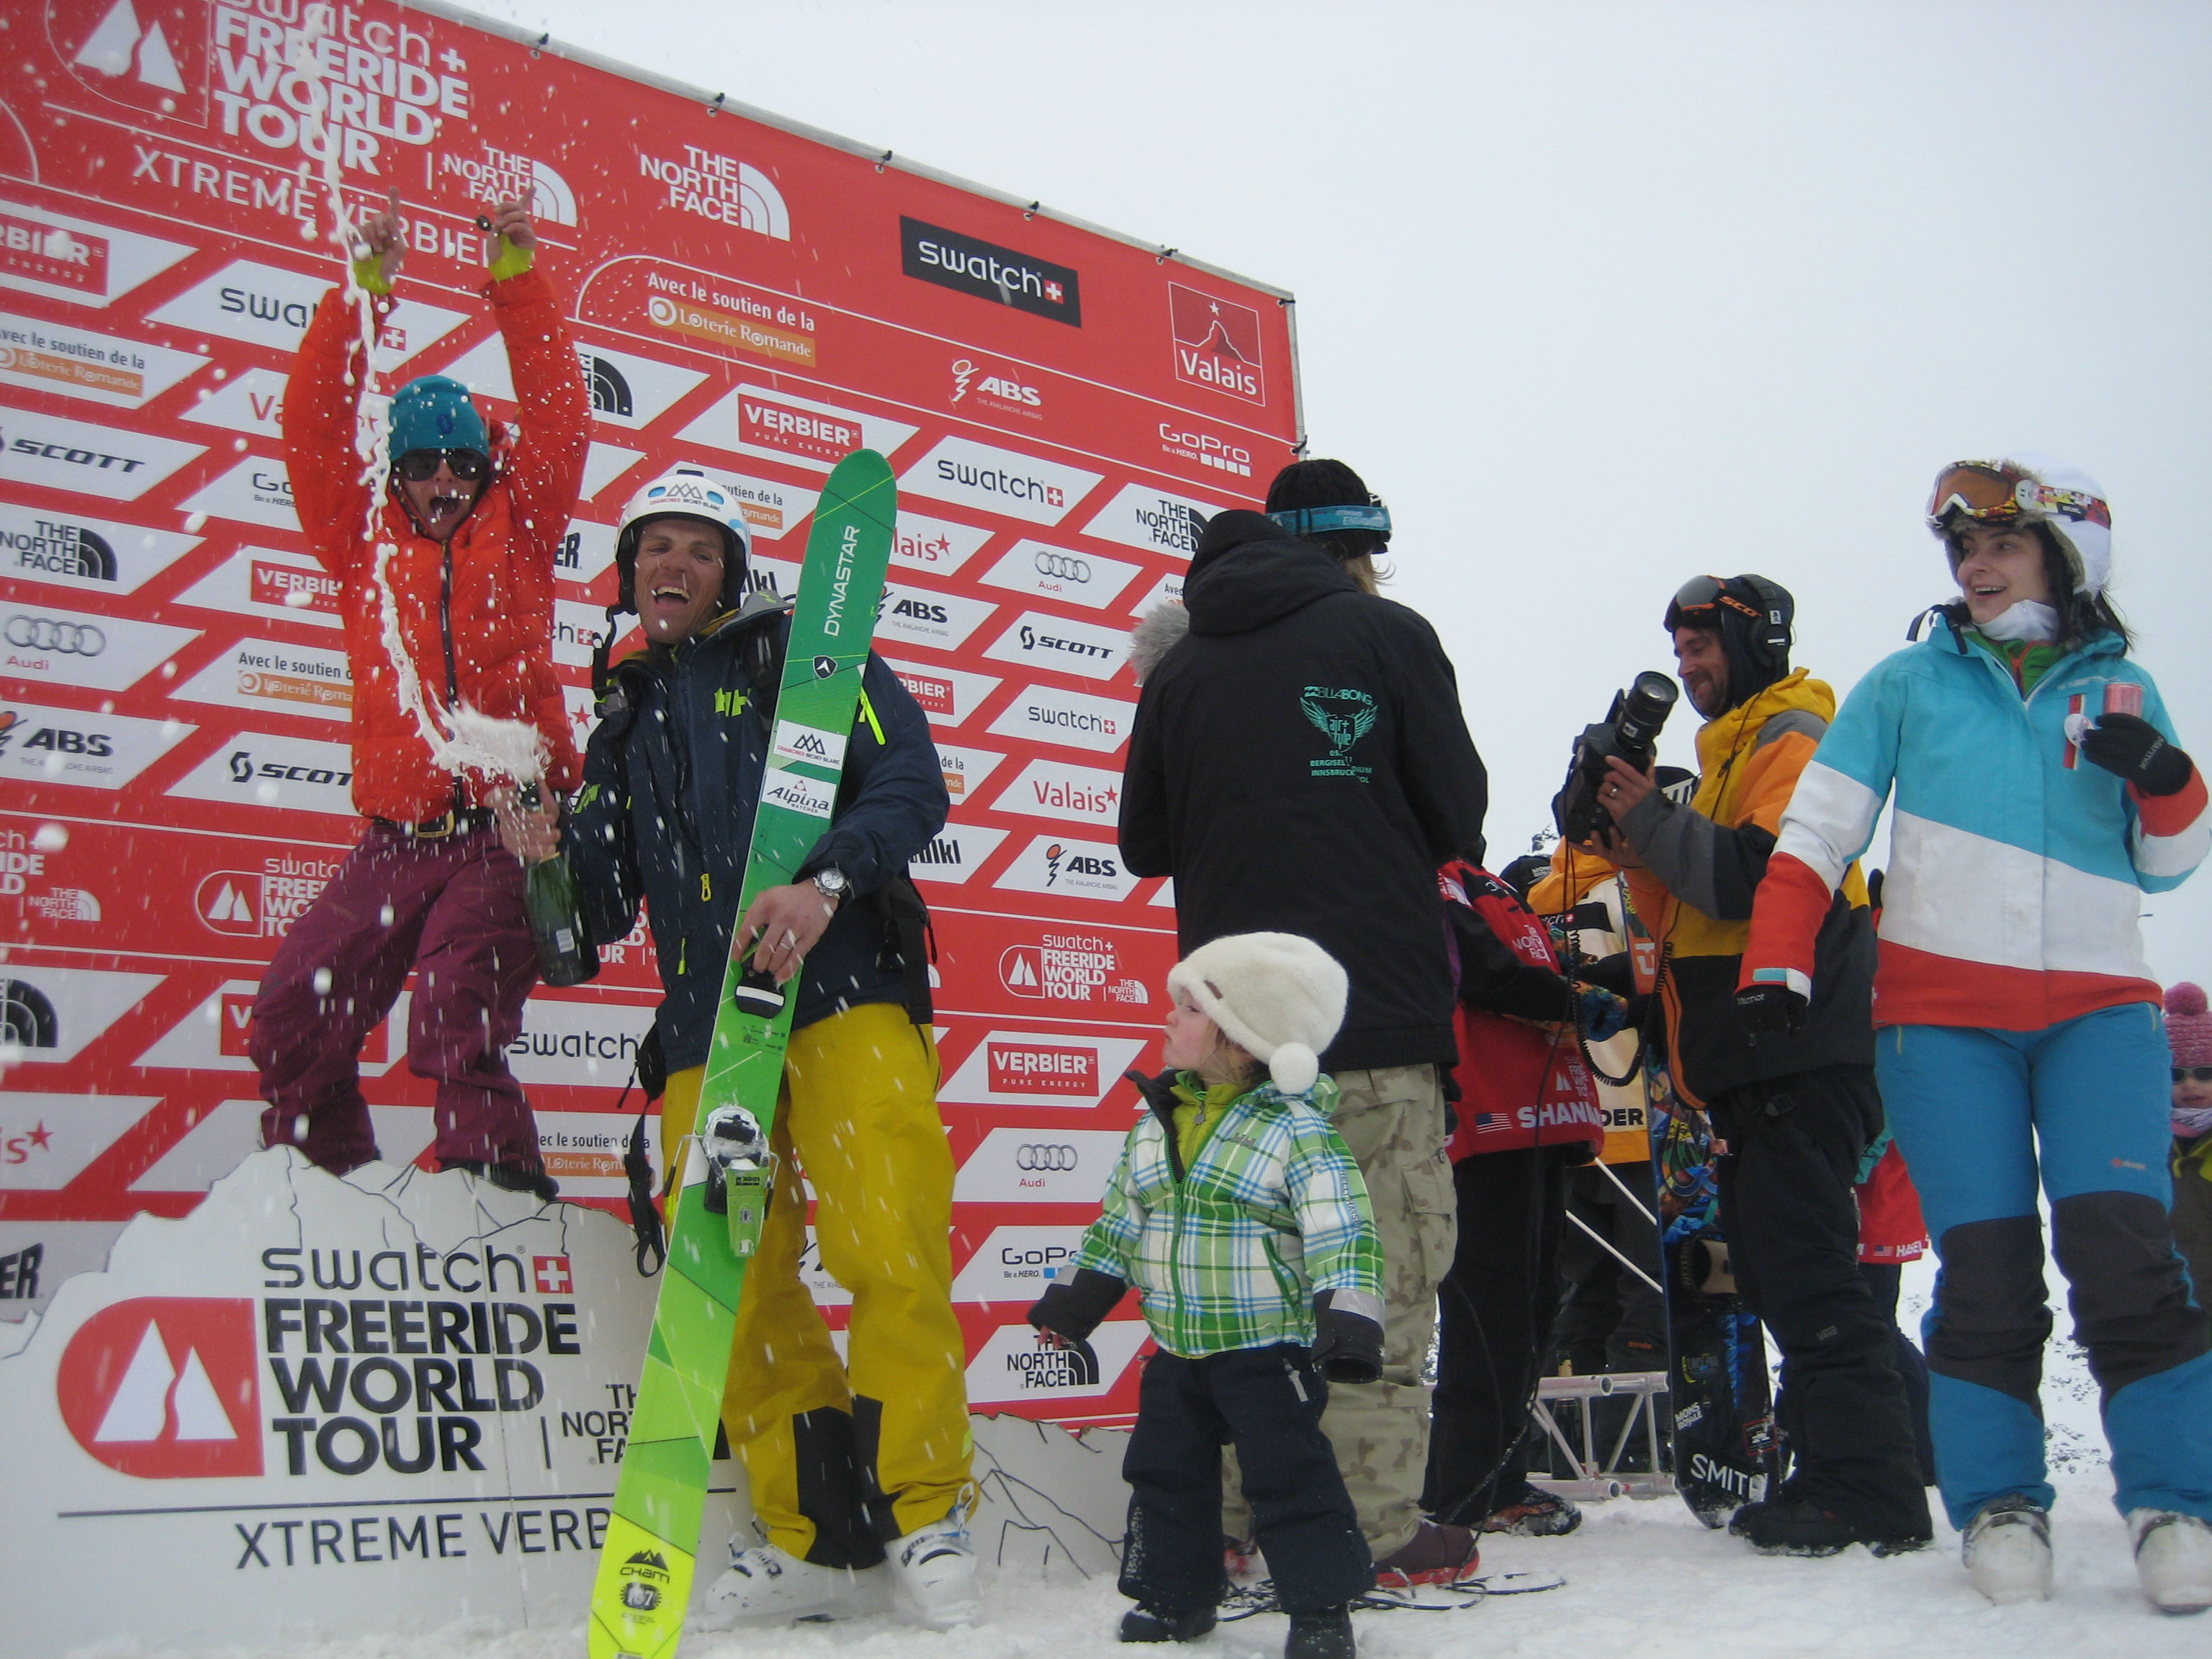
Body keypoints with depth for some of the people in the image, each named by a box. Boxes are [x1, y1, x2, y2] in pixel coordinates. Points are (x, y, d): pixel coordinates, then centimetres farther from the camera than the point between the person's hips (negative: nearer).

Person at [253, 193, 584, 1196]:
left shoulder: (515, 535, 13)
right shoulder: (365, 545, 16)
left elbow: (557, 421, 5)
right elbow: (316, 433, 8)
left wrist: (518, 278, -3)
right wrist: (363, 291, -1)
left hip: (509, 832, -3)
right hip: (397, 838, 3)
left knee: (456, 1023, -21)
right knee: (293, 1017, -2)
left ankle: (497, 1194, -11)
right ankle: (324, 1190, 15)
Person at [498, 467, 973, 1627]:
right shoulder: (624, 724, 24)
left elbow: (911, 782, -4)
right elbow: (606, 908, 22)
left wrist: (828, 882, -21)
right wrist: (557, 854, -1)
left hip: (843, 996, -5)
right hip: (705, 1029, 5)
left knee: (889, 1257, -14)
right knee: (737, 1291, 0)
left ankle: (921, 1511, 0)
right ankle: (814, 1534, 11)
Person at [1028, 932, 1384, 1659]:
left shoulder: (1296, 1129, -15)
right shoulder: (1157, 1122, 6)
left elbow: (1342, 1234, -19)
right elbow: (1121, 1218, 16)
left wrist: (1348, 1323, -27)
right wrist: (1075, 1298, 16)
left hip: (1268, 1348, -7)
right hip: (1178, 1349, 7)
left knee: (1288, 1475, -2)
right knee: (1165, 1471, 13)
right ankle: (1175, 1594, 28)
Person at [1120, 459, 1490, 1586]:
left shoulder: (1180, 664, 11)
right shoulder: (1386, 635, 0)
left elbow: (1144, 845, 15)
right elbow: (1459, 821, -2)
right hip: (1377, 1022, -4)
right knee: (1382, 1271, -2)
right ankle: (1372, 1528, -3)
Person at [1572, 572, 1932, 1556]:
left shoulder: (1792, 736, -5)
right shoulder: (1730, 752, 25)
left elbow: (1770, 877, -20)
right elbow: (1690, 919, 23)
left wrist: (1654, 821, -11)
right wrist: (1636, 855, 6)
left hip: (1798, 1058, -10)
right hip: (1754, 1067, 10)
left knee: (1804, 1271, -14)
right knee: (1776, 1273, 11)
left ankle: (1869, 1491, -13)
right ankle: (1833, 1474, 16)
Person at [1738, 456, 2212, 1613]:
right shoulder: (1911, 681, 10)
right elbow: (1815, 828, 4)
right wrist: (1777, 962, -7)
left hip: (2098, 1005, 1)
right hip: (1943, 1010, -1)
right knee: (1986, 1264, -6)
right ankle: (1998, 1508, 5)